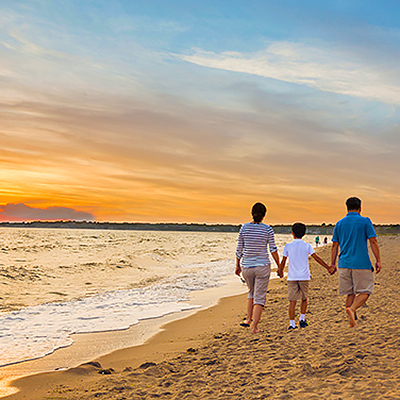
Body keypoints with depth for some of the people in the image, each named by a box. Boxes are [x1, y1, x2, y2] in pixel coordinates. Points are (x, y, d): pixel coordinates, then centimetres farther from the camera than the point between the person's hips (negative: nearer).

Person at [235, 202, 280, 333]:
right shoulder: (267, 229, -8)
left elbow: (239, 249, 2)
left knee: (252, 291, 27)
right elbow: (273, 250, -6)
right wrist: (279, 267, 5)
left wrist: (238, 265, 14)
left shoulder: (244, 228, -2)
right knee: (259, 297, 5)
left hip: (247, 266, 3)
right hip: (262, 266, -3)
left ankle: (248, 319, 20)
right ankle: (255, 326, 0)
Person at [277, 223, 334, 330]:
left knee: (292, 301, 0)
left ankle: (292, 323, -5)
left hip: (292, 277, 0)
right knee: (304, 299, 20)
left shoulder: (288, 246, 3)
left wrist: (280, 271, 26)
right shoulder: (307, 245, 2)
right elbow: (317, 258, 0)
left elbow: (283, 261, 9)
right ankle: (302, 319, 16)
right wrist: (328, 268, 6)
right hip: (304, 276, 0)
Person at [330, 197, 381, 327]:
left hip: (344, 264, 4)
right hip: (361, 263, -4)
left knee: (350, 293, 12)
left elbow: (335, 245, 10)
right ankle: (352, 309, -20)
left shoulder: (340, 223, 9)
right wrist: (378, 261, -3)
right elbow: (373, 241, -7)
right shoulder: (365, 222, -2)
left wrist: (332, 264, 15)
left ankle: (351, 320, 11)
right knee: (365, 292, 4)